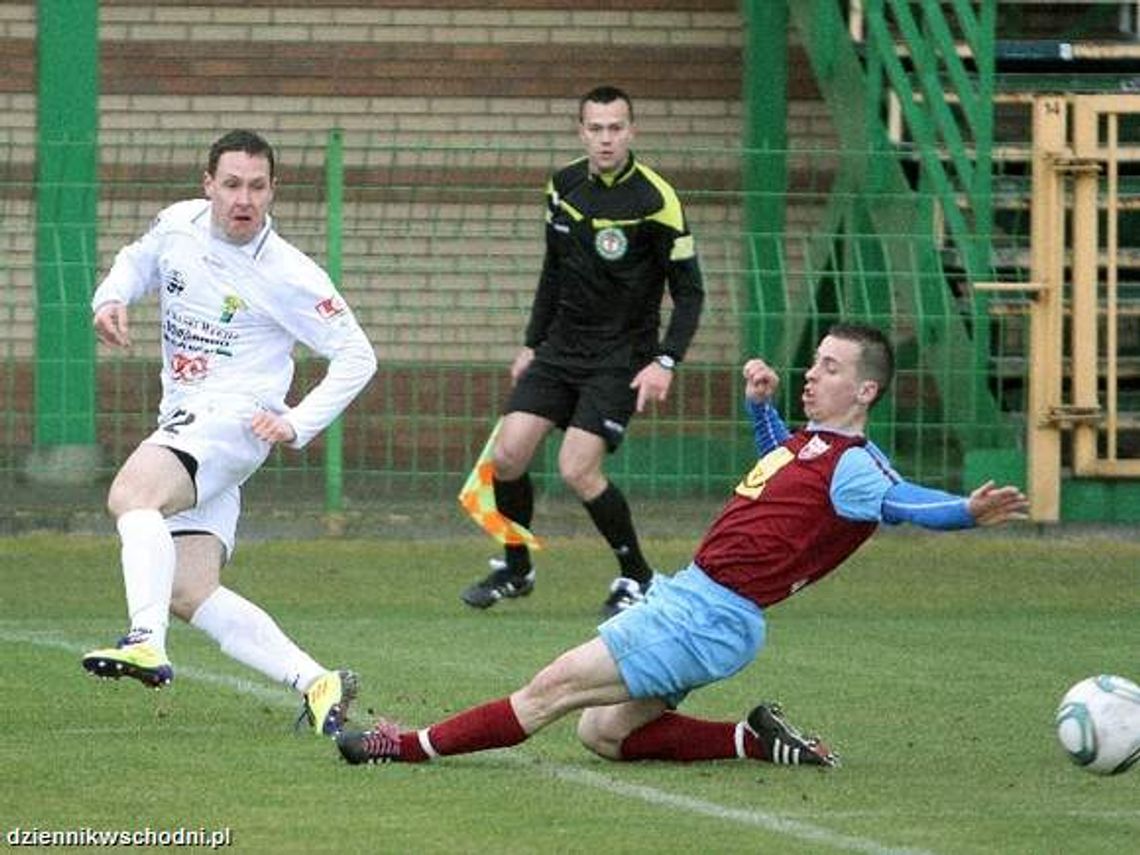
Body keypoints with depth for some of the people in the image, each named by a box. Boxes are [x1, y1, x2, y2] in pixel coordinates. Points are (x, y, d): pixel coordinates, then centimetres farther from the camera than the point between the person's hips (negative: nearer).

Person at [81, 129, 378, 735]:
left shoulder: (287, 276, -9)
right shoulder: (179, 224, 7)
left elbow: (357, 356, -2)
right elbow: (138, 261, 29)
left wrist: (298, 424, -13)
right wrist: (111, 297, 6)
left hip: (235, 418, -7)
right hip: (181, 422, 7)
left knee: (131, 493, -35)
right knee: (190, 594, -4)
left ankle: (146, 644, -49)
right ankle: (316, 683, -2)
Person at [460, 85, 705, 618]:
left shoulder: (655, 201, -15)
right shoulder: (563, 186, 4)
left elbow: (689, 291, -11)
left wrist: (665, 362, -21)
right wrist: (531, 343, 19)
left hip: (620, 359, -6)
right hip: (561, 348, 6)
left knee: (578, 470, -17)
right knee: (507, 455, -4)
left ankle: (636, 578, 3)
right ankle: (514, 569, 18)